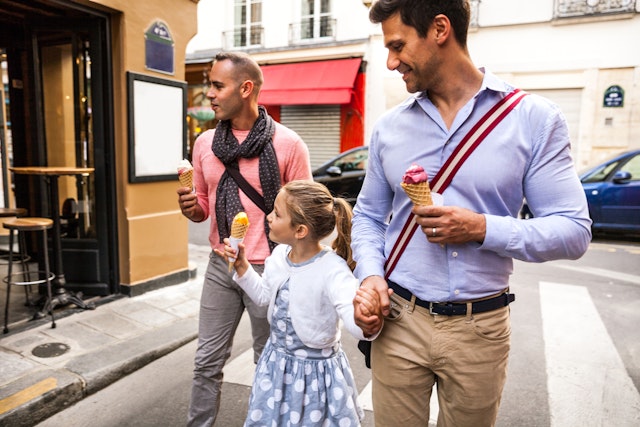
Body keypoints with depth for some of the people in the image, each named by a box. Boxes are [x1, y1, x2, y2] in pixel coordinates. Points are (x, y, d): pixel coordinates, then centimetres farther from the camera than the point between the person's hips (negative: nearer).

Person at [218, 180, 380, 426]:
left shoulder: (333, 270, -28)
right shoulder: (279, 255, -7)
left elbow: (357, 327, -37)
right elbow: (264, 296, 11)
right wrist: (242, 266, 0)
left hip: (316, 372, -6)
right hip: (276, 363, 7)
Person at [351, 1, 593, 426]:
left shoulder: (534, 118, -6)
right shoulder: (390, 126, 2)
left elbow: (574, 231, -6)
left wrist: (483, 229, -21)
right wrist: (371, 274, -9)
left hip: (481, 327, -1)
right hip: (398, 320, 2)